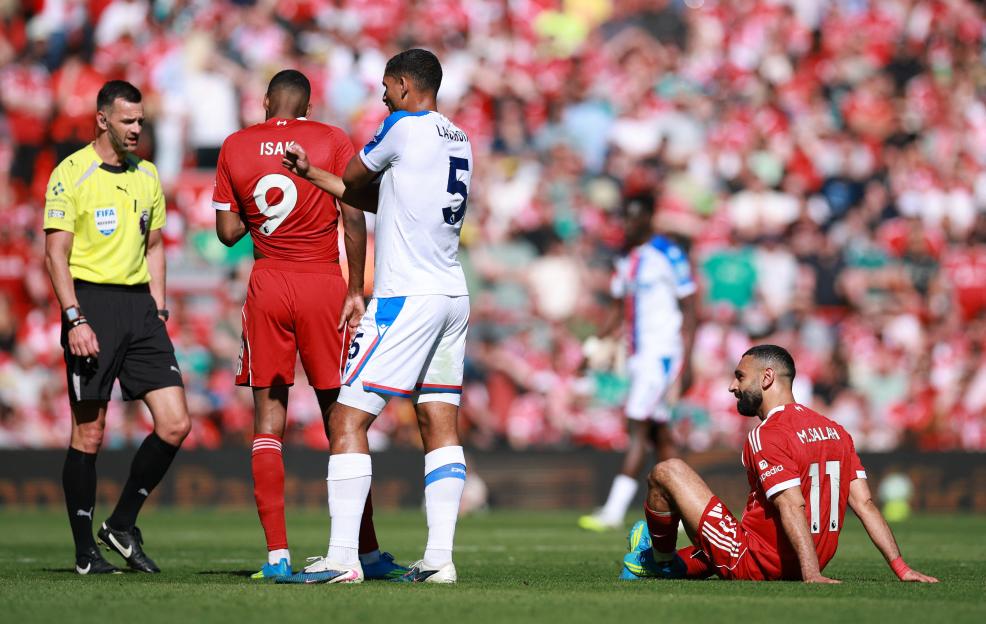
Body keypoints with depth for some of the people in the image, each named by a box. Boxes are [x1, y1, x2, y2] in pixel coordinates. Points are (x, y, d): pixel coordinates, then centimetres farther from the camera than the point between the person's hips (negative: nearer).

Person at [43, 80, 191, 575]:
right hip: (92, 301, -6)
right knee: (89, 434, -2)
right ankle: (85, 552, 7)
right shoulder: (71, 173, -5)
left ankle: (123, 525, 12)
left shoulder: (147, 175, 14)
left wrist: (158, 309, 12)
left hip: (139, 305, 6)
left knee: (175, 425, -3)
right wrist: (75, 320, -16)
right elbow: (55, 254, -8)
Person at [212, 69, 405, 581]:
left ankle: (276, 555, -3)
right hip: (324, 287, -1)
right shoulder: (333, 141, 0)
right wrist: (357, 291, -3)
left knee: (267, 422, 3)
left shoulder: (235, 147, 6)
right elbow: (354, 218, -6)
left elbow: (227, 231, 6)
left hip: (267, 286, 1)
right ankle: (367, 552, 5)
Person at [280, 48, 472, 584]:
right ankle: (439, 557, 2)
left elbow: (353, 180, 6)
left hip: (406, 298, -9)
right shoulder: (458, 140, 15)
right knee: (439, 424, 7)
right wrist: (311, 174, 25)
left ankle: (342, 558, -11)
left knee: (348, 419, -6)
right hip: (452, 296, 9)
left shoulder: (404, 127, -9)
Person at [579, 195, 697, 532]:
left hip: (663, 352, -8)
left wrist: (687, 362, -15)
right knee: (659, 434, 9)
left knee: (638, 427, -13)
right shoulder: (627, 260, 13)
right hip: (638, 354, 8)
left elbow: (689, 310, -10)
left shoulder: (669, 255, -10)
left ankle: (614, 510, -17)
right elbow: (619, 310, 21)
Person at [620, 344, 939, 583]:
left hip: (753, 565, -8)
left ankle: (660, 559, 23)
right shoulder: (836, 431, 7)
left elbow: (793, 507, -27)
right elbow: (865, 504, 1)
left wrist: (811, 574, -35)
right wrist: (900, 568, -2)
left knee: (667, 471, 2)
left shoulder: (766, 436, -16)